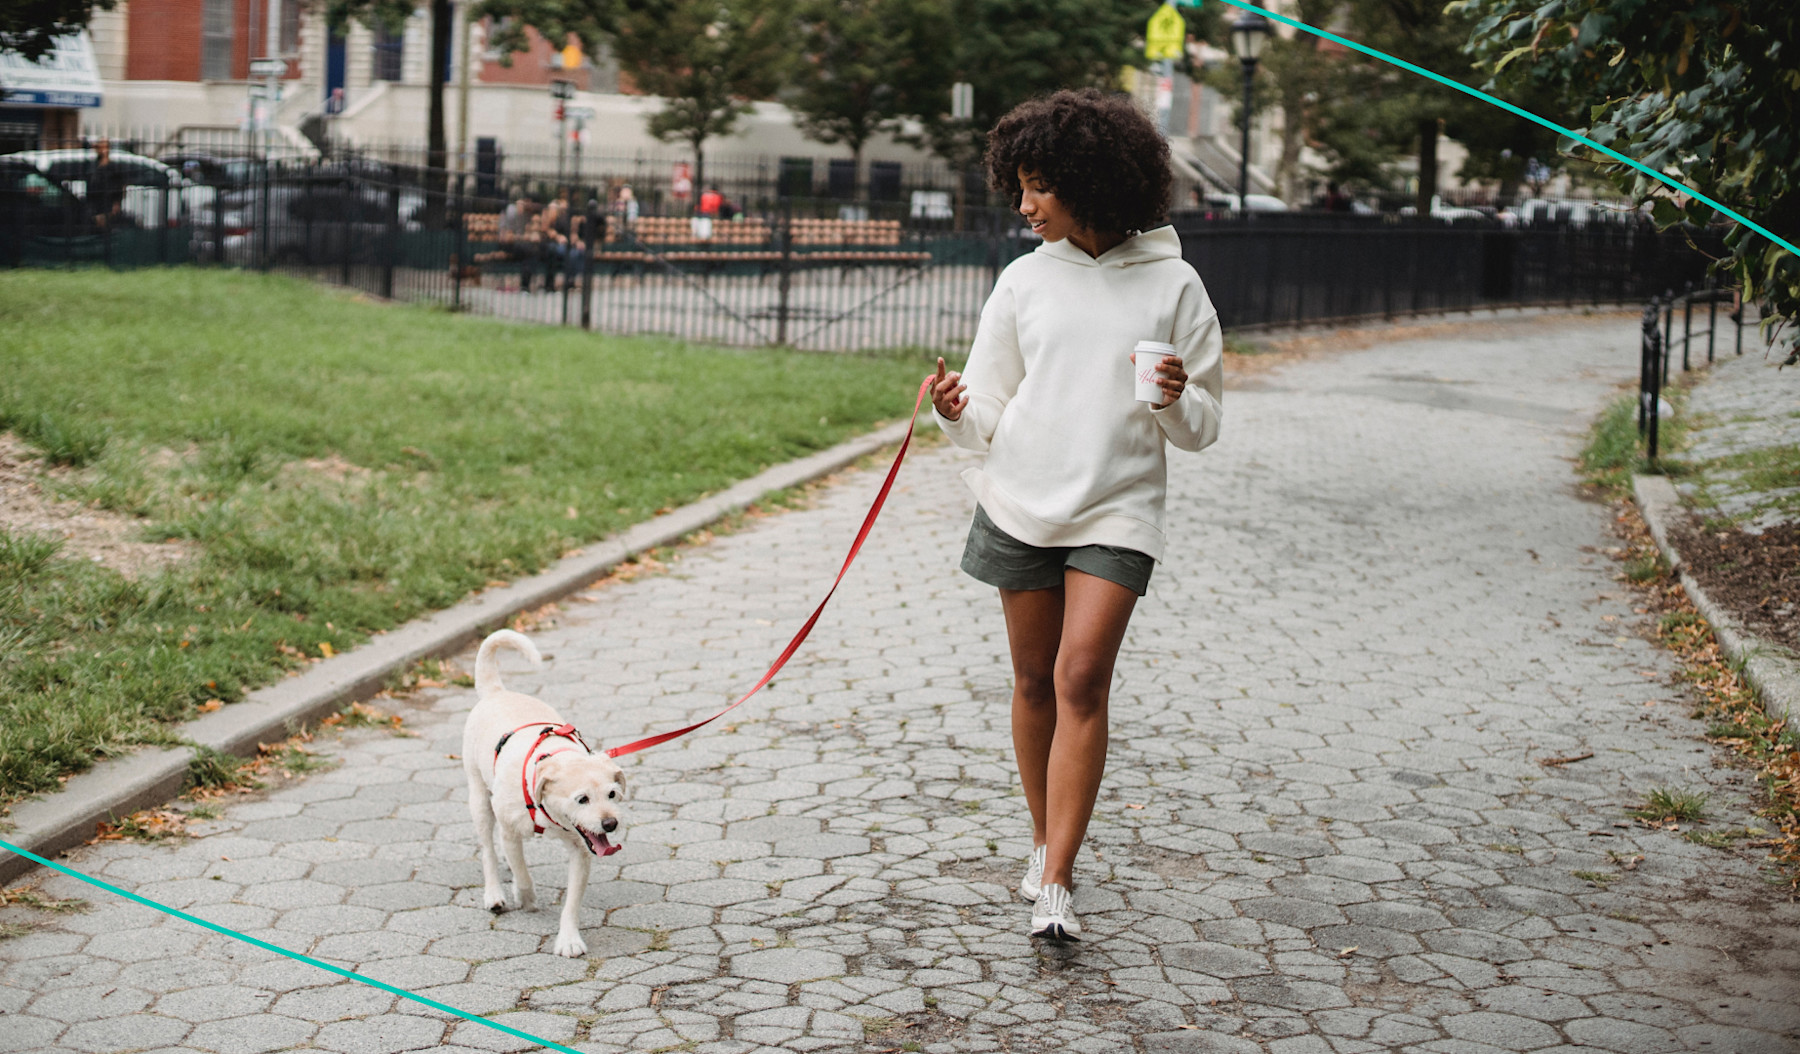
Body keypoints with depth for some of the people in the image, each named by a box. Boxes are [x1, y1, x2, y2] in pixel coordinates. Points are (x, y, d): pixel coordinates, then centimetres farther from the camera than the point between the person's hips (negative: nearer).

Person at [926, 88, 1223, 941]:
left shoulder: (1172, 285, -2)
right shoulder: (1026, 280, 5)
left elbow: (1200, 429, 2)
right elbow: (990, 412, 7)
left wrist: (1175, 401, -20)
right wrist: (957, 413, -15)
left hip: (1116, 510, -3)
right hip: (1021, 504, 3)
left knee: (1082, 680, -13)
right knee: (1035, 680, 10)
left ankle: (1055, 886, -12)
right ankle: (1046, 845, 29)